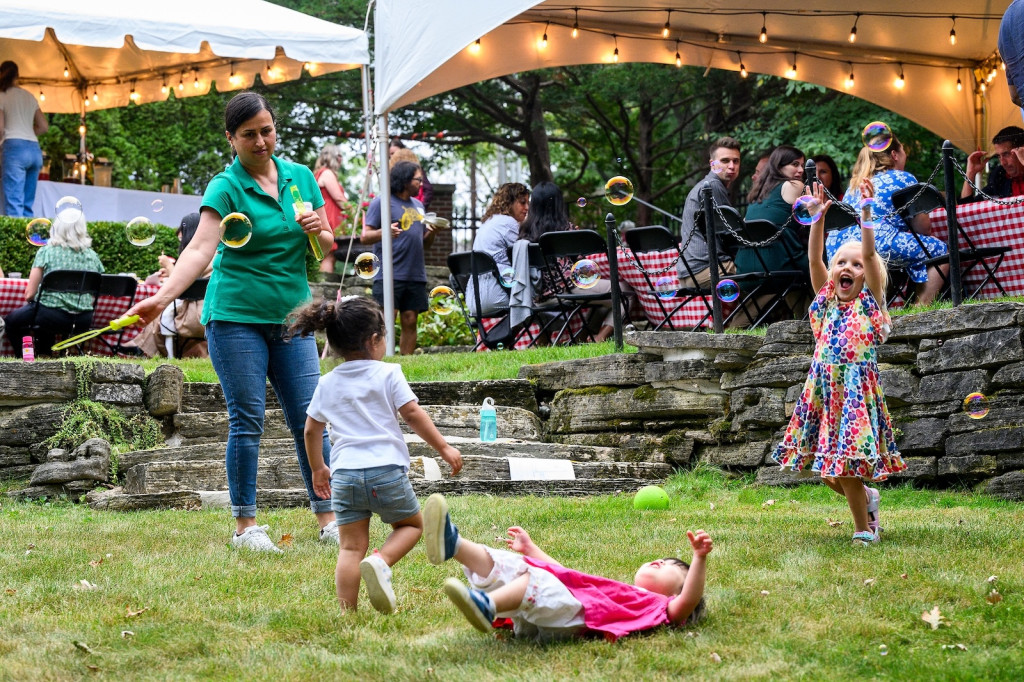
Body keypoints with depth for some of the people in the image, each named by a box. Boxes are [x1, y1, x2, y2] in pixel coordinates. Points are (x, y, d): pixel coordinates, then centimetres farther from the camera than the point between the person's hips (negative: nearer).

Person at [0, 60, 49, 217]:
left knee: (13, 204, -13)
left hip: (15, 146, -6)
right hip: (35, 149, 6)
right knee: (27, 205, 7)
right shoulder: (30, 97, 19)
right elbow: (44, 126, 20)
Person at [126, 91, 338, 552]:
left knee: (308, 417, 1)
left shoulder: (300, 177, 9)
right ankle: (245, 524, 5)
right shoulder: (226, 187, -7)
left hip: (291, 318, 4)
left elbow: (327, 246, 17)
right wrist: (163, 296, -35)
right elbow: (200, 250, -20)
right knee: (247, 419, -3)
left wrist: (318, 230, -7)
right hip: (236, 317, -4)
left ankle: (327, 519, 8)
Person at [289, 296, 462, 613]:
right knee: (412, 524, 18)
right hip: (387, 470, -3)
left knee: (351, 547, 6)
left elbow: (311, 430, 16)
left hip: (344, 475, 3)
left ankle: (347, 611, -4)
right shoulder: (388, 374, 0)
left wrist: (317, 469, 30)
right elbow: (412, 413, -6)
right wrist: (443, 448, 1)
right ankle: (381, 562, -9)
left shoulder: (327, 383, 12)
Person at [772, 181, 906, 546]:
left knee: (845, 467, -9)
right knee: (827, 470, 6)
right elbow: (814, 258, 3)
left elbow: (869, 254, -8)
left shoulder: (870, 302, 3)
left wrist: (865, 211, -13)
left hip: (857, 391, -5)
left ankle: (864, 530, 5)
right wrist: (819, 216, -5)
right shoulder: (826, 301, 12)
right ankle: (867, 498, 33)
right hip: (824, 390, 5)